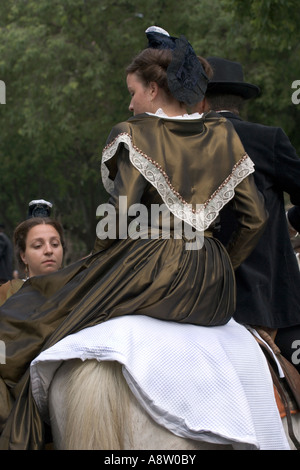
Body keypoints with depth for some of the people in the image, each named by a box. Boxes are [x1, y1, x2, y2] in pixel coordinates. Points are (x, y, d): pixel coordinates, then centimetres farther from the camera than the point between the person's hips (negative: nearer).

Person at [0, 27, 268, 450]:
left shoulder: (134, 134, -5)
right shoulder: (225, 137, 10)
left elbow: (120, 216, -14)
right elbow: (256, 218, 8)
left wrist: (96, 264, 3)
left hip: (148, 268, -5)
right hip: (211, 286, 5)